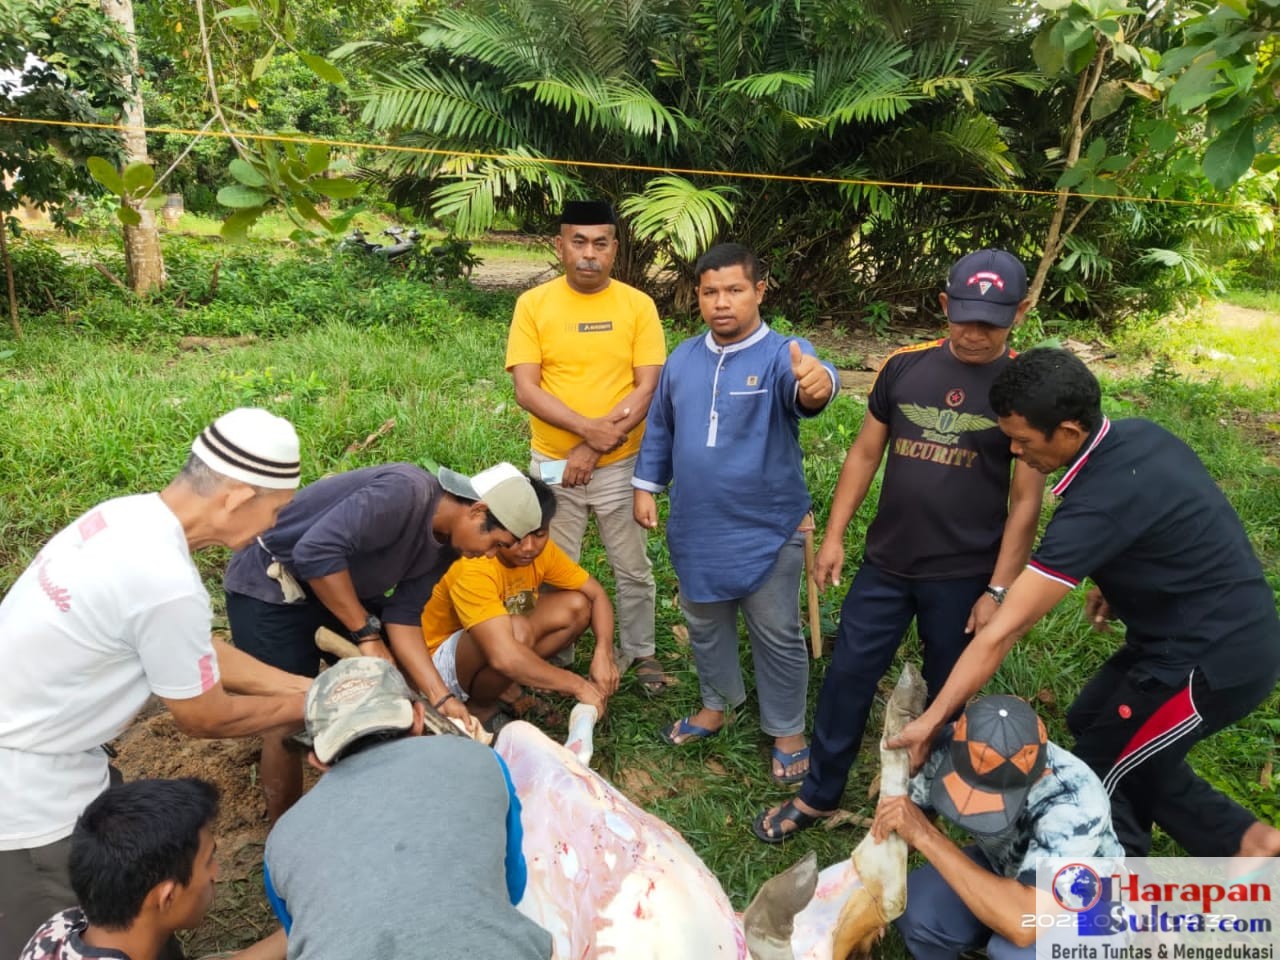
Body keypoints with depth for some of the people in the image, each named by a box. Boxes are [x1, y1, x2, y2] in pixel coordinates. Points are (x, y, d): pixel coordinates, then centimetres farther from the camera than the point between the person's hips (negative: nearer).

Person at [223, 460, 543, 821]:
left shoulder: (444, 544, -4)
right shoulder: (405, 492, -32)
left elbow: (403, 614, -6)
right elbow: (315, 552, -38)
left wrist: (441, 697, -14)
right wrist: (368, 635, -30)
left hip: (344, 589, 8)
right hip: (269, 586, -8)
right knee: (287, 721, -8)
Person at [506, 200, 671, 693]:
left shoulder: (638, 305, -4)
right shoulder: (533, 304, -4)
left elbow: (648, 389, -9)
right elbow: (526, 389, -10)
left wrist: (594, 449, -16)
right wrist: (589, 427, -22)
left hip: (622, 464, 0)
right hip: (554, 464, 0)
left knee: (633, 569, 13)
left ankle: (639, 652, 33)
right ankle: (557, 657, 32)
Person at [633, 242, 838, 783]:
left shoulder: (782, 355, -15)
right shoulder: (682, 360, 2)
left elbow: (806, 389, -39)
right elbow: (660, 429, 13)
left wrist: (817, 382, -62)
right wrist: (646, 486, 9)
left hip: (767, 531, -5)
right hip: (695, 528, 5)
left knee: (777, 635, 10)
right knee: (704, 624, 21)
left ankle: (787, 732, 31)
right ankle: (716, 705, 44)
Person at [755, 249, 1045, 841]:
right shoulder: (905, 366, -2)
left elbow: (1026, 499, -7)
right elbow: (865, 453, 5)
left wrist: (998, 589, -10)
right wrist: (834, 535, 2)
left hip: (962, 576, -2)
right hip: (885, 564, 3)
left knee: (947, 693, 15)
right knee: (847, 676, 10)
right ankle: (818, 796, 28)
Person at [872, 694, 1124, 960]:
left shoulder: (1074, 803, -40)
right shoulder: (955, 748, -26)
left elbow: (1023, 925, -50)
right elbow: (913, 806, -8)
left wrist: (925, 837, -46)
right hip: (1008, 871, 4)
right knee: (910, 907, -21)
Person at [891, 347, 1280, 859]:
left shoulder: (1097, 505, -31)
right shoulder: (1138, 435, -4)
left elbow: (1001, 631, -28)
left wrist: (932, 719, -21)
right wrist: (1118, 586, 7)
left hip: (1213, 659, -9)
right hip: (1227, 630, 9)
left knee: (1098, 779, 4)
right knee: (1092, 724, 20)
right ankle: (1239, 838, 27)